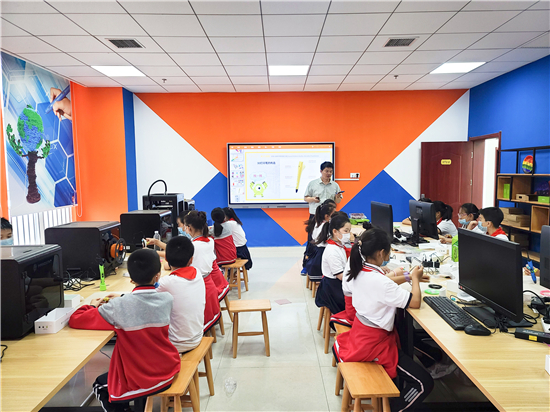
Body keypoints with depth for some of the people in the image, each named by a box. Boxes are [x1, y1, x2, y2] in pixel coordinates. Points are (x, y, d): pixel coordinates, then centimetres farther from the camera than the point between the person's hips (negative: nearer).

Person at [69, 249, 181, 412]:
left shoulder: (118, 307, -23)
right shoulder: (168, 299, -12)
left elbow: (75, 320, -10)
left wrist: (92, 306, 8)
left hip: (139, 382, -4)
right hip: (168, 372, 4)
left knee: (100, 385, 27)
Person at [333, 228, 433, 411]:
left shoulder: (359, 272, -3)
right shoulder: (380, 281, -30)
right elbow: (415, 302, -23)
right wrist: (415, 279, -6)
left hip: (359, 334, 9)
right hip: (374, 343, -9)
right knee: (424, 384, -1)